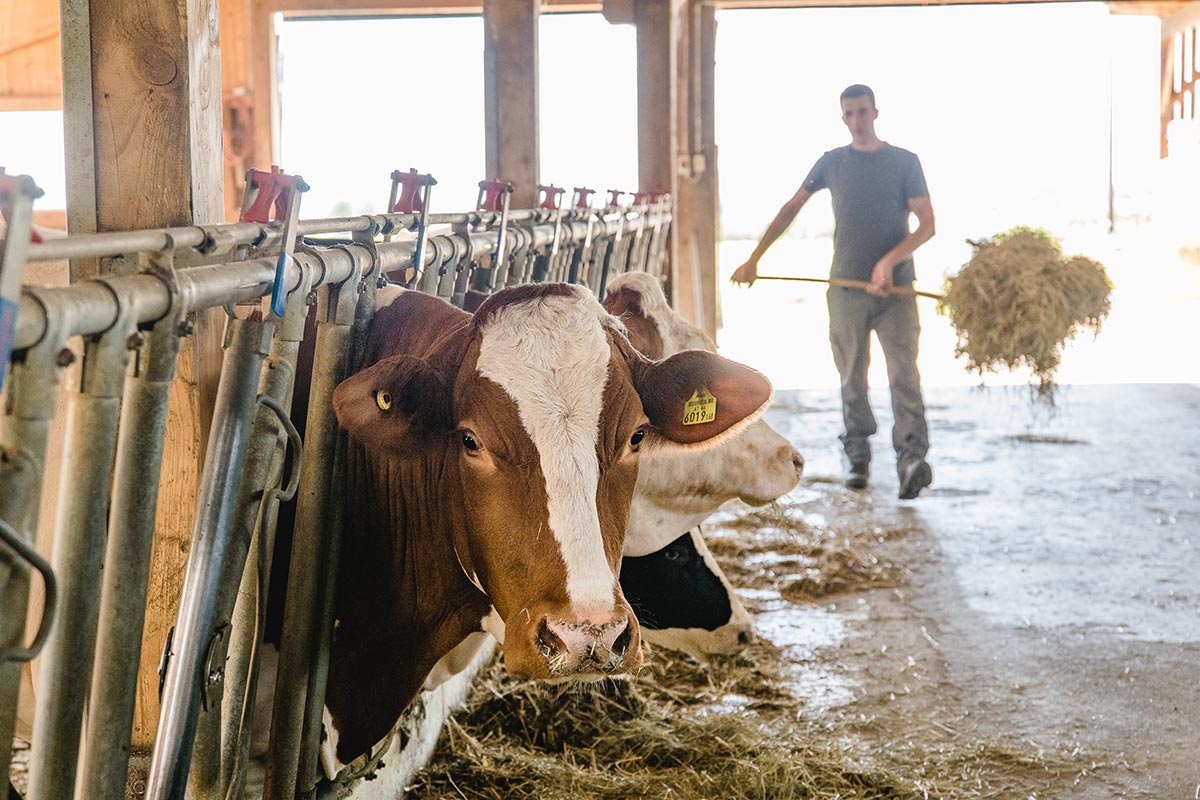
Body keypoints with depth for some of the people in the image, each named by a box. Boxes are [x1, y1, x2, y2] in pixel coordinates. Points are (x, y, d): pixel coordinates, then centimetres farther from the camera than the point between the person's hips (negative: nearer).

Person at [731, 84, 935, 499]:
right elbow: (790, 208, 16)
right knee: (852, 379, 4)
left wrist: (890, 261, -16)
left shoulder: (905, 162, 4)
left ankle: (912, 458, -19)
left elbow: (927, 224, -1)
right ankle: (858, 458, 14)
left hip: (896, 287, -2)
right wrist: (753, 259, 11)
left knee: (904, 373, -12)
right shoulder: (832, 163, 10)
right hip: (846, 289, 2)